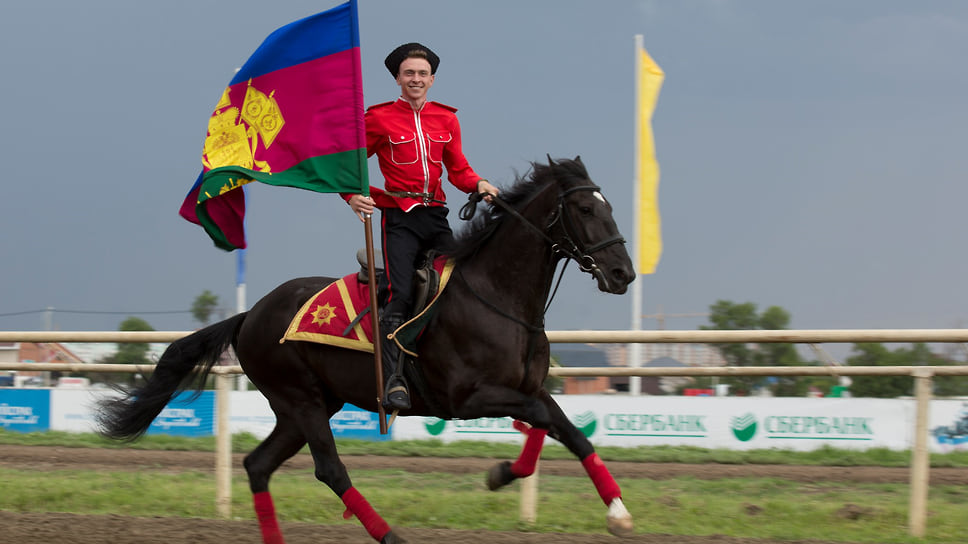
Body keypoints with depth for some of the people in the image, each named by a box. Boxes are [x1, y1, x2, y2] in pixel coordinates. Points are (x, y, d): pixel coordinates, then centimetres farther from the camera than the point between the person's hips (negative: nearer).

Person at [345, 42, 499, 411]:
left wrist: (478, 184, -5)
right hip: (399, 218, -5)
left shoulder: (446, 119, 13)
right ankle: (394, 380, -26)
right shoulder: (379, 118, 2)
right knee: (399, 295, -19)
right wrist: (354, 196, -14)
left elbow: (458, 170, 16)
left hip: (436, 216, 5)